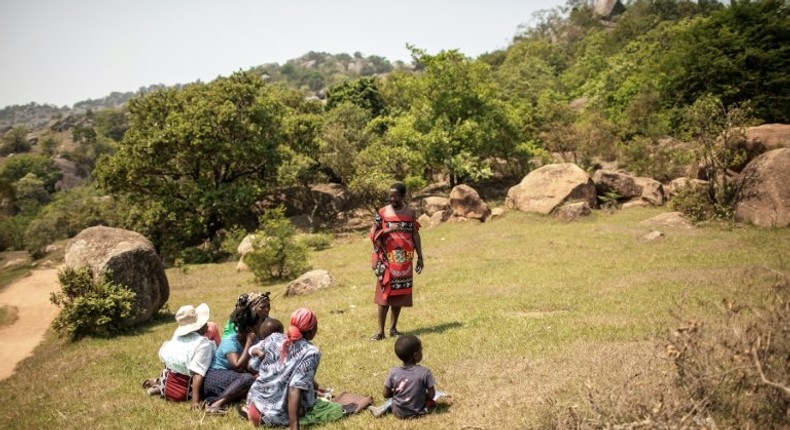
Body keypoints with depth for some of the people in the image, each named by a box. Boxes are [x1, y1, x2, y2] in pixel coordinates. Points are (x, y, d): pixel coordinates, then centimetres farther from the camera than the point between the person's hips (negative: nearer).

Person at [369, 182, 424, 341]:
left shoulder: (410, 212, 6)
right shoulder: (382, 212, -1)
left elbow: (415, 235, 9)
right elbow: (373, 235, -3)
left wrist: (420, 257, 7)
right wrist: (388, 230, -21)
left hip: (404, 260, 3)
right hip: (387, 260, -3)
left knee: (400, 293, 6)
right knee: (385, 293, -4)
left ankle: (393, 328, 16)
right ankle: (380, 330, -1)